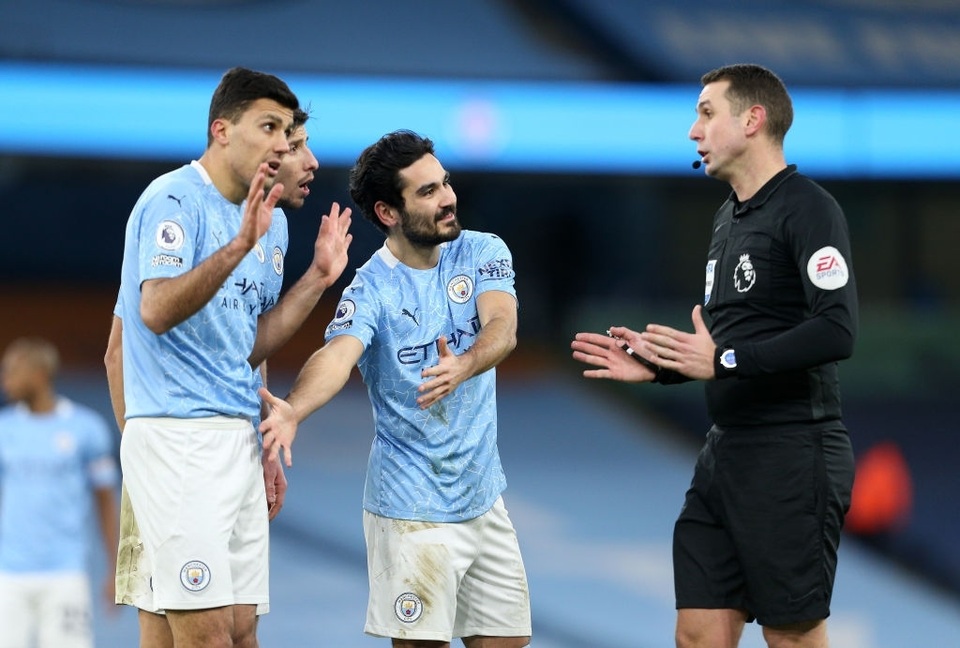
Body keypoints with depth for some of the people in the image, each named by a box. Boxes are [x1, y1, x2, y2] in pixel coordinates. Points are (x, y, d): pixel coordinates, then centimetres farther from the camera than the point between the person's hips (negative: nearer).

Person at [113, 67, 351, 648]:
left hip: (239, 441, 9)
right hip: (178, 439, -9)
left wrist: (318, 278, 14)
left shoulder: (260, 221, 18)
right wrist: (240, 246, -31)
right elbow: (156, 312, -22)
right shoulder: (175, 199, -8)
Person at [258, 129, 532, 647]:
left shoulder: (482, 253, 0)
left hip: (484, 497, 5)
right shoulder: (371, 289, -11)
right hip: (412, 509, -5)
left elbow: (503, 327, -19)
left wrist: (461, 367, -42)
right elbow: (337, 355, -30)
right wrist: (293, 410, -53)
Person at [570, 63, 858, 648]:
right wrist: (657, 366, 9)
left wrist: (725, 360, -23)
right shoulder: (729, 217, 17)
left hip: (793, 457, -9)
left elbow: (837, 332, -23)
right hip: (725, 455, 9)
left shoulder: (807, 207, -12)